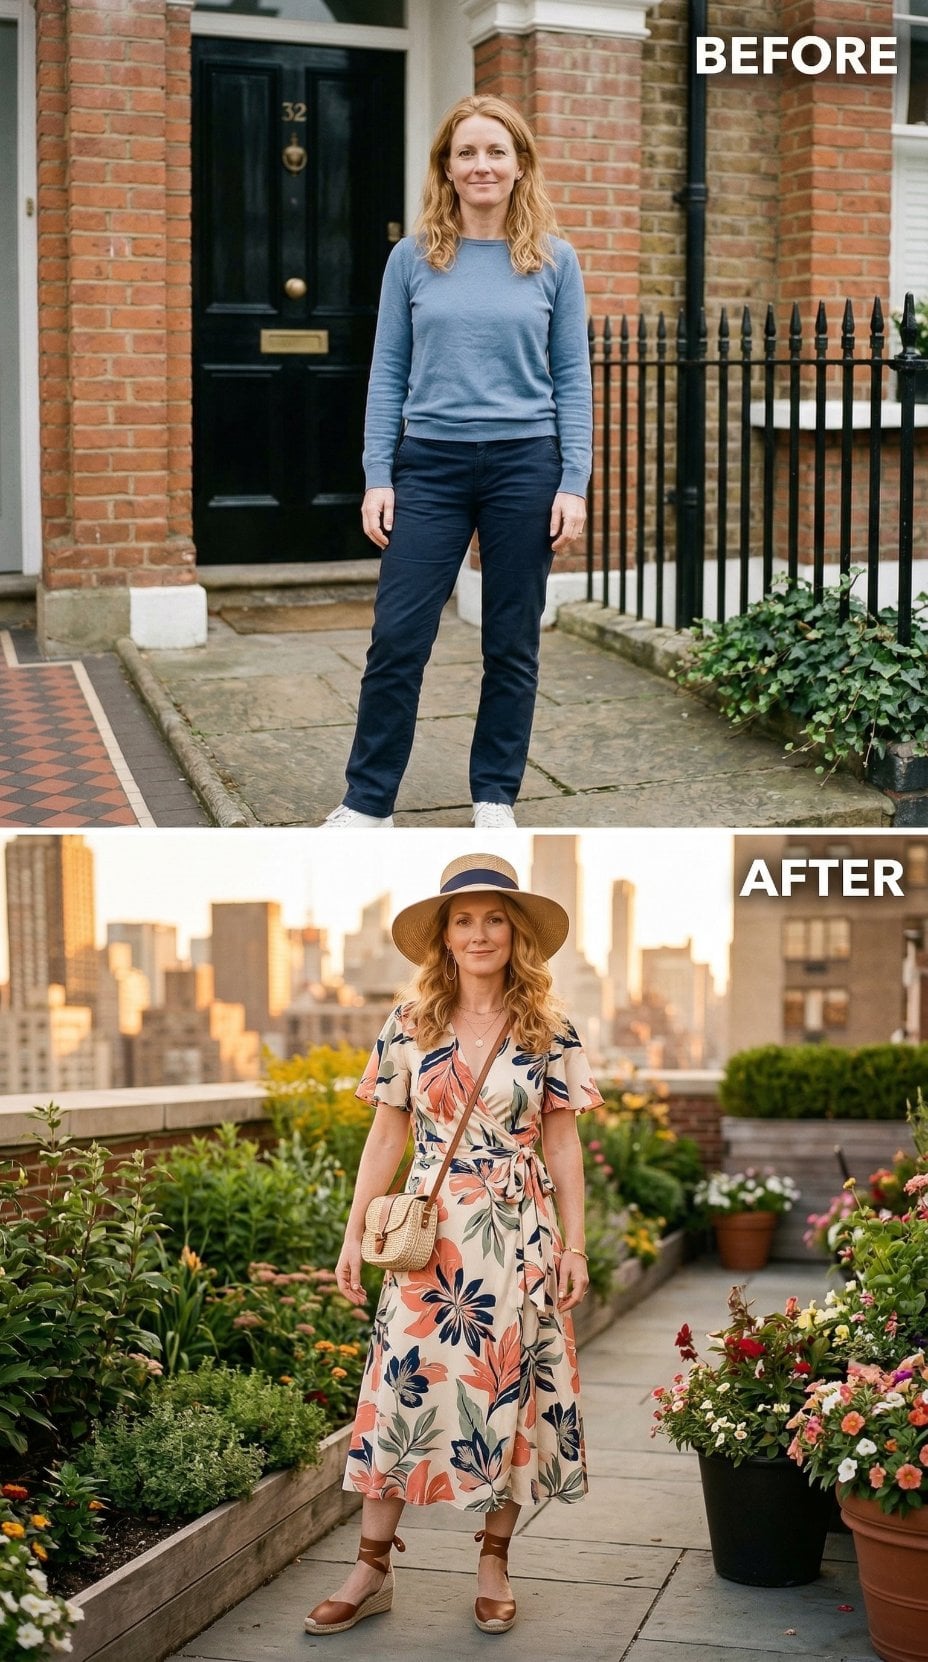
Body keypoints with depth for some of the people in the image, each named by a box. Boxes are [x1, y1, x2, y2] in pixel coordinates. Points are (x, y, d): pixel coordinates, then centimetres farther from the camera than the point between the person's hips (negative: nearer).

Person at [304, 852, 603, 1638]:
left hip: (519, 1238, -1)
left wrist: (574, 1246, -1)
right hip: (428, 1234, 1)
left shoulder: (548, 1031, 1)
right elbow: (387, 1138, 5)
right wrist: (354, 1235, 2)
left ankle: (495, 1563, 17)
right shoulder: (411, 1025, 3)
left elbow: (563, 1144, 3)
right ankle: (374, 1569, 8)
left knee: (508, 1390, 3)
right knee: (403, 1384, 0)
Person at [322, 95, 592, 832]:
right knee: (398, 638, -2)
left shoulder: (554, 260, 3)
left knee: (512, 645, 7)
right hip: (430, 464, 0)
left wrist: (574, 485, -4)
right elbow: (388, 373, 5)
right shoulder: (413, 258, 4)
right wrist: (377, 477, -3)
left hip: (524, 465, 0)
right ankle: (368, 800, 9)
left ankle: (495, 798, 20)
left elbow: (572, 377, 3)